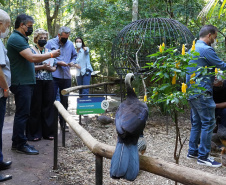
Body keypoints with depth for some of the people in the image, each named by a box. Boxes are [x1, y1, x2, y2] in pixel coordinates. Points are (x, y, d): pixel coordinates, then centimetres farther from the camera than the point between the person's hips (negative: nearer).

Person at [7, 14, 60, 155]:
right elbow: (32, 58, -23)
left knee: (22, 113, 14)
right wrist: (51, 54, -13)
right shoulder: (16, 39, -14)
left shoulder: (20, 38, 19)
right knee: (23, 114, -5)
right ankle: (20, 144, 4)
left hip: (25, 82, 10)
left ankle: (17, 142, 22)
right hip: (21, 83, -10)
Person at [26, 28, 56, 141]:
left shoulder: (49, 52, 17)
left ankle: (48, 132, 15)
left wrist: (50, 68, -5)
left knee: (48, 107, 6)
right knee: (35, 108, -1)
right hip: (36, 82, -5)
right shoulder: (31, 50, 1)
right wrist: (42, 67, -16)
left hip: (48, 82, 5)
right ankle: (34, 134, 7)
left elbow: (54, 67, 17)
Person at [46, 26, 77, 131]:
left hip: (66, 76, 4)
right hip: (54, 76, -4)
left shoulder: (70, 44, 11)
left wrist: (72, 62, 1)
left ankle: (63, 122, 23)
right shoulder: (50, 43, -1)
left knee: (65, 101, 12)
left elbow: (74, 56, 22)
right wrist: (58, 63, -14)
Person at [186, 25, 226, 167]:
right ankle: (203, 157, -1)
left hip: (192, 92, 10)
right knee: (208, 123, -4)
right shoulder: (206, 49, -14)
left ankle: (193, 152, 21)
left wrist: (213, 81, 23)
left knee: (197, 122, 15)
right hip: (202, 92, -10)